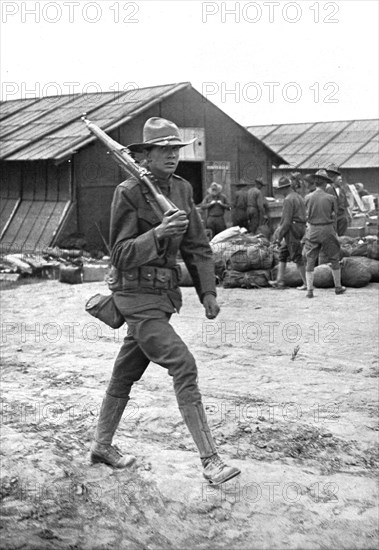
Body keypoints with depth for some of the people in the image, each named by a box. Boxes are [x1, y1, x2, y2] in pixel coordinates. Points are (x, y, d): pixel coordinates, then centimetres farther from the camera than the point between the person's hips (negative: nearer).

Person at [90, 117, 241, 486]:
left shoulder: (182, 189, 6)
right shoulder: (128, 193, -14)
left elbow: (196, 245, 9)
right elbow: (120, 255, -16)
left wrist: (208, 291, 3)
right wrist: (158, 234, -31)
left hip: (163, 293, 7)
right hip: (136, 293, -7)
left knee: (127, 372, 18)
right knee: (183, 366, -15)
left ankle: (101, 446, 34)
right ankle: (210, 461, -11)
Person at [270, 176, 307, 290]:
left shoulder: (288, 200, -15)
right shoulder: (299, 197, 14)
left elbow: (287, 220, -20)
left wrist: (279, 236, -15)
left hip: (292, 229, -10)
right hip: (301, 228, 10)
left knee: (297, 257, -3)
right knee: (282, 253, 16)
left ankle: (306, 283, 1)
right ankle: (280, 281, 16)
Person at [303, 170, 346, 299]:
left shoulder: (310, 197, -6)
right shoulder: (331, 198, -6)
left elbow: (308, 216, -1)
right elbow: (334, 216, 1)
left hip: (313, 230, 0)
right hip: (328, 230, 0)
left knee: (310, 261, 6)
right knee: (334, 259, 16)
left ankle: (309, 290, 0)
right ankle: (338, 287, 24)